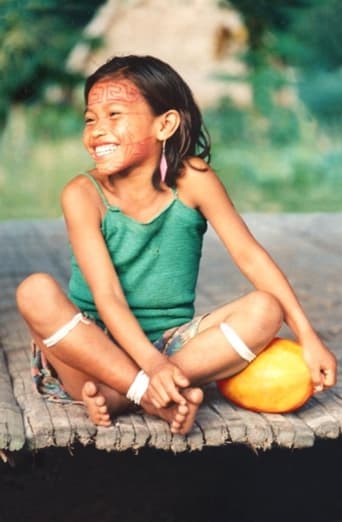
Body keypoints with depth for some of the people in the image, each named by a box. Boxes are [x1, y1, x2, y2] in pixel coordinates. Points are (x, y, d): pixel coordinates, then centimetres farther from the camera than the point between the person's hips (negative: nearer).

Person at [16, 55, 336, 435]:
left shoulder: (191, 179, -6)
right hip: (94, 350, -2)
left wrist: (307, 337, -14)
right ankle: (155, 401, -28)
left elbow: (248, 254, -8)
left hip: (171, 345, 2)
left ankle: (118, 396, -25)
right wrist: (153, 365, -34)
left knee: (265, 308, -19)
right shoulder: (83, 195, -11)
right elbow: (107, 295, -19)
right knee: (36, 292, -28)